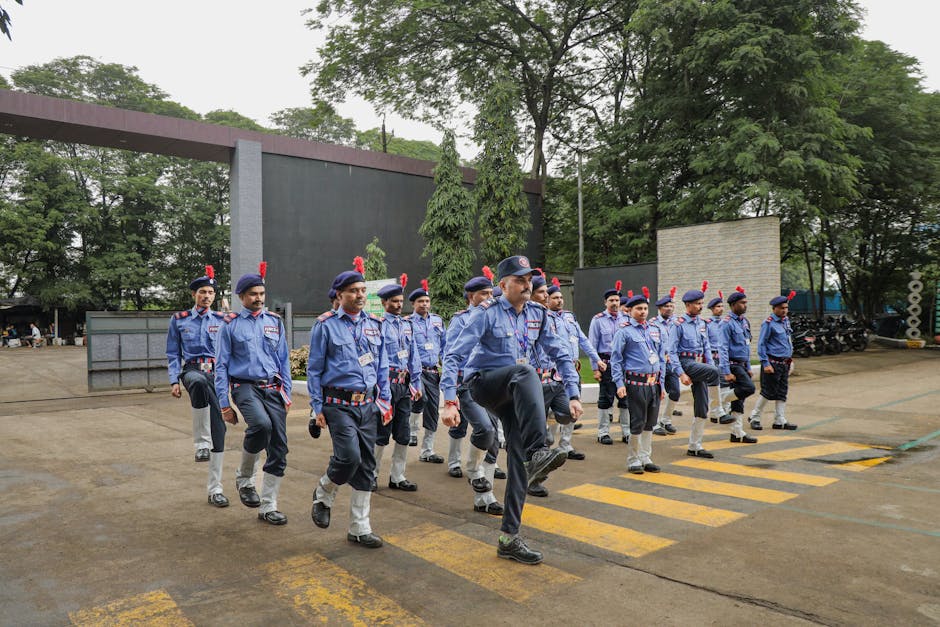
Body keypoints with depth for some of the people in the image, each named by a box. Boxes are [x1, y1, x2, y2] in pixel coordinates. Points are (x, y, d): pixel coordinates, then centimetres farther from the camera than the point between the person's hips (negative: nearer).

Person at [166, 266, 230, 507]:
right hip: (192, 371, -2)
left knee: (218, 431, 0)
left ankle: (215, 489, 10)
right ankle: (200, 442, -31)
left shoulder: (222, 320, 10)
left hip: (217, 373, 2)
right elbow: (173, 354, 9)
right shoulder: (179, 320, 8)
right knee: (199, 381, -42)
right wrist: (174, 381, -2)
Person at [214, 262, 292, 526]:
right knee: (261, 424, -33)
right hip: (246, 387, -4)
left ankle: (268, 507, 16)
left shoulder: (275, 322, 10)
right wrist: (225, 404, -3)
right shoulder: (230, 325, 1)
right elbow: (221, 366, 1)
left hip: (273, 389, 4)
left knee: (279, 449, 1)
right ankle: (244, 478, -6)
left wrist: (286, 393, 8)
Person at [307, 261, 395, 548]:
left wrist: (385, 400, 9)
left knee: (366, 466, 6)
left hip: (368, 405, 5)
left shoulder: (375, 324, 9)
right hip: (339, 404, -5)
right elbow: (314, 370, -1)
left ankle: (360, 529, 19)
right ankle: (323, 494, 15)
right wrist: (317, 408, -5)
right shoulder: (326, 325, -4)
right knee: (349, 457, -19)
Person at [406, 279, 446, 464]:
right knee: (420, 397, -31)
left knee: (432, 411, 5)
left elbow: (444, 344, 18)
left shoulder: (437, 321, 12)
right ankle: (412, 429, -2)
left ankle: (427, 451, 17)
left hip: (433, 372, 5)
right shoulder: (407, 323, -2)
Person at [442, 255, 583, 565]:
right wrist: (450, 401, -25)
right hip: (483, 383, -5)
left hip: (513, 393, 5)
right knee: (524, 370, -36)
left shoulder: (537, 314, 3)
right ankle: (538, 452, -43)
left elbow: (560, 355, 10)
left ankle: (509, 538, 6)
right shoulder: (487, 312, -13)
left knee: (519, 459, -4)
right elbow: (453, 355, -17)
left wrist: (573, 395, 1)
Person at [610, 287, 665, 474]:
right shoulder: (624, 332, -3)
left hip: (654, 384, 6)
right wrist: (620, 384, -13)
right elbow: (615, 359, -5)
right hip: (637, 383, -6)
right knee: (637, 423, -1)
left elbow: (661, 359, 18)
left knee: (650, 423, 11)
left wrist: (661, 384, 13)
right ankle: (634, 460, 12)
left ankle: (646, 458, 22)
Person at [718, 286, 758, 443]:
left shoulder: (744, 322, 15)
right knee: (749, 388, -23)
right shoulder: (727, 323, -12)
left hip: (742, 365, 8)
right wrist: (726, 372, -22)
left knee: (739, 401, 8)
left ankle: (737, 433, 13)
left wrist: (748, 368, 19)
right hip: (733, 365, -8)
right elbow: (723, 349, -17)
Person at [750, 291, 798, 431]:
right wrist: (766, 364, -17)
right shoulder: (768, 323, -12)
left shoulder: (786, 320, 11)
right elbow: (761, 344, -13)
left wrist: (790, 359, 17)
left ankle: (780, 421, 14)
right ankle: (754, 418, 12)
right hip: (773, 363, -8)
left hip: (785, 364, 8)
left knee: (782, 393, 8)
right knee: (768, 392, -2)